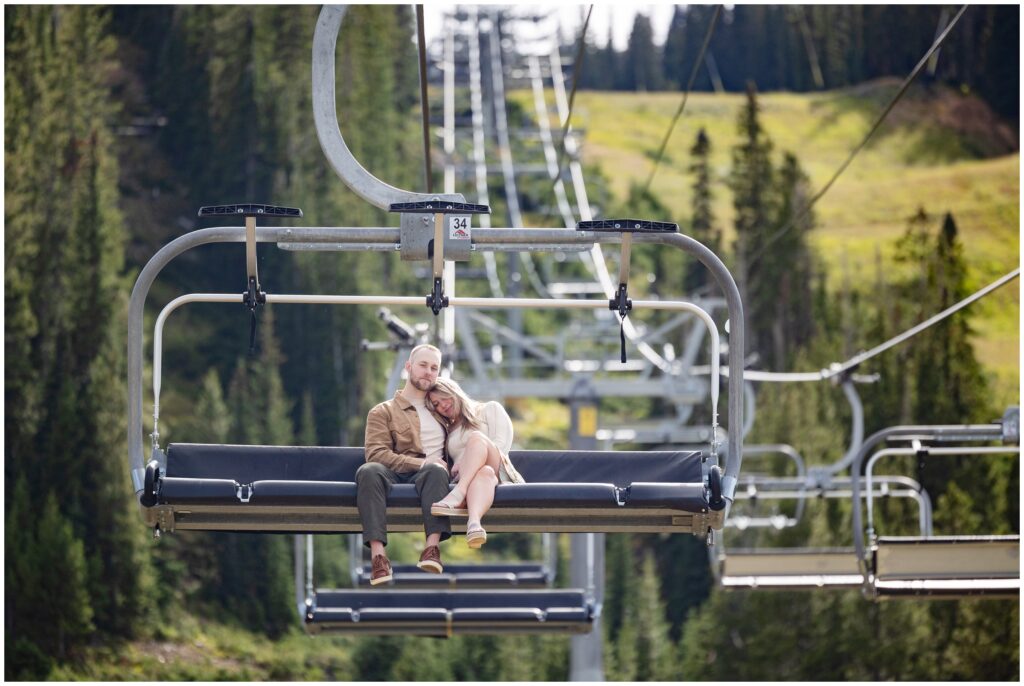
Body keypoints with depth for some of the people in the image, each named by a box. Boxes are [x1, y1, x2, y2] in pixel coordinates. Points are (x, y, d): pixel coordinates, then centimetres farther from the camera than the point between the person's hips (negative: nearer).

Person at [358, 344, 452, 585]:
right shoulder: (383, 412, 16)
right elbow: (376, 454, 0)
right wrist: (420, 463, -13)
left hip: (428, 476, 2)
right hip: (394, 476, -2)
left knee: (435, 471, -37)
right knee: (369, 471, -38)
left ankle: (432, 547, -52)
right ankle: (378, 555, -49)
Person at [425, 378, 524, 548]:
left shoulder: (490, 410, 20)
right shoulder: (447, 431, 31)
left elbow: (501, 446, 4)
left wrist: (464, 463, -7)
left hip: (499, 473, -1)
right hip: (464, 480, 1)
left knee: (476, 437, -32)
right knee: (485, 472, -39)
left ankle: (457, 495, -55)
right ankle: (474, 521, -72)